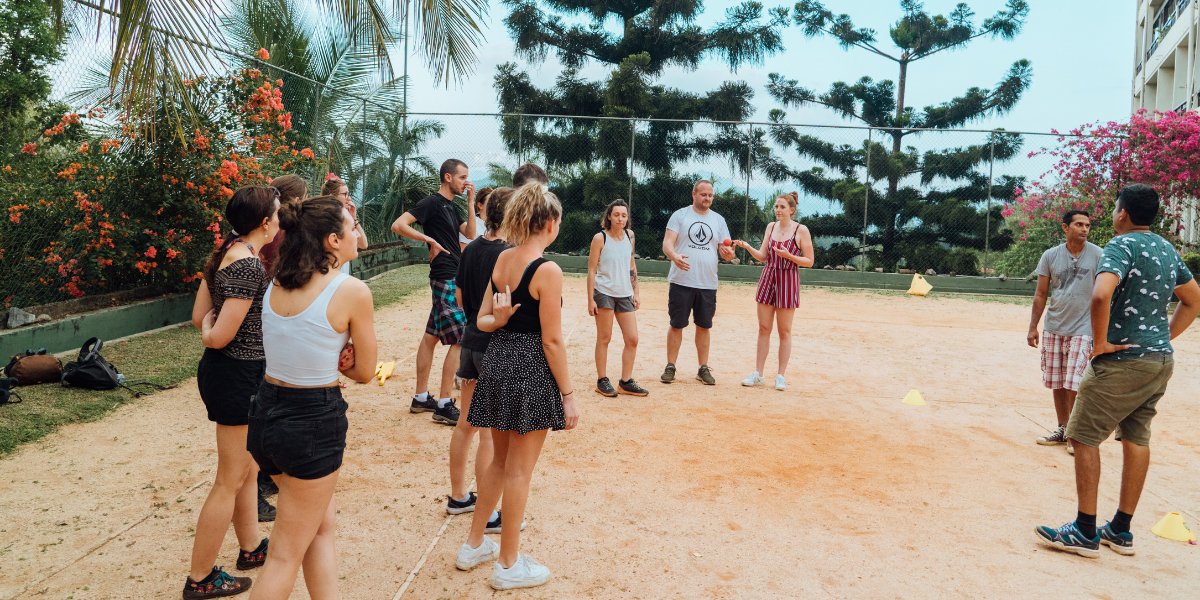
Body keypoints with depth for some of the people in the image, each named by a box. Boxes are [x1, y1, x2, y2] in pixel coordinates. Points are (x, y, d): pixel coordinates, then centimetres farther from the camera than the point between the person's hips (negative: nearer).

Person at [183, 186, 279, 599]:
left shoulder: (224, 254, 8)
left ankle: (251, 548, 39)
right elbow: (219, 337, -23)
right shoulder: (250, 266, -22)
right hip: (238, 374, -10)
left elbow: (199, 317, 12)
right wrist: (211, 331, -3)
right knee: (230, 480, 4)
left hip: (222, 370, 10)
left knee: (248, 467, 23)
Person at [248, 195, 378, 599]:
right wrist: (336, 357, 5)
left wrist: (328, 357, 1)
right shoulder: (353, 291, -16)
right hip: (313, 423, -7)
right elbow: (364, 371, -7)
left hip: (266, 412, 7)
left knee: (324, 524, 25)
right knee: (287, 555, 10)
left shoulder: (276, 285, 4)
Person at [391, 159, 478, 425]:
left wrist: (470, 201, 8)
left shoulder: (452, 207, 17)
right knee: (460, 340, -9)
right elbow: (398, 225, -18)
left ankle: (421, 398, 20)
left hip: (453, 279, 10)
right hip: (446, 278, -10)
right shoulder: (432, 203, -11)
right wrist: (430, 239, -19)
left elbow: (470, 233, 12)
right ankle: (444, 406, -4)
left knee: (432, 336, 12)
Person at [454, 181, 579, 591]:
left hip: (497, 361, 7)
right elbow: (552, 340, -16)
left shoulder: (502, 259, 6)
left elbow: (483, 320, 10)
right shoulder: (547, 271, -16)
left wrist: (499, 321, -10)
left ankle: (474, 546, 34)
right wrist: (567, 396, -10)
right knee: (519, 470, 5)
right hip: (532, 369, -7)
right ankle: (508, 565, 18)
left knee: (501, 461, 22)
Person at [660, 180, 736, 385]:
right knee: (677, 325, 2)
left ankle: (703, 368, 19)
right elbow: (667, 243, -8)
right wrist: (675, 256, -29)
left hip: (708, 284, 3)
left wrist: (729, 253, -13)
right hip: (681, 282, -3)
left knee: (704, 326, 8)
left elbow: (726, 251, 11)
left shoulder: (719, 220, 12)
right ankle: (670, 367, 12)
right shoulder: (680, 215, 2)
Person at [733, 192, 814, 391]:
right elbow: (762, 256, 7)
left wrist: (789, 255, -19)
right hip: (768, 279, 4)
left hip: (788, 281, -4)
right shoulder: (771, 227, 9)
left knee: (784, 331, 3)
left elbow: (809, 261, -5)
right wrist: (747, 246, -9)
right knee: (763, 328, 5)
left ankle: (780, 376, 12)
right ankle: (758, 374, 11)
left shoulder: (801, 230, -5)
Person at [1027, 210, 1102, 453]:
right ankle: (1062, 429, 23)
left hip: (1082, 329, -3)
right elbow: (1041, 294, 8)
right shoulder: (1050, 256, 4)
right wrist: (1033, 327, 4)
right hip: (1053, 328, 3)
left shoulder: (1098, 255, -3)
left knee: (1073, 385, -7)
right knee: (1056, 382, 9)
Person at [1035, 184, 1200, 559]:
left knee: (1084, 437, -1)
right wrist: (1165, 337, 19)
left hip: (1123, 360, -9)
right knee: (1136, 440, 13)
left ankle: (1085, 532, 2)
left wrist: (1100, 343, -20)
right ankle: (1121, 531, 21)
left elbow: (1101, 294, -31)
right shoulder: (1168, 250, 14)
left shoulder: (1122, 245, -13)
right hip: (1162, 361, 9)